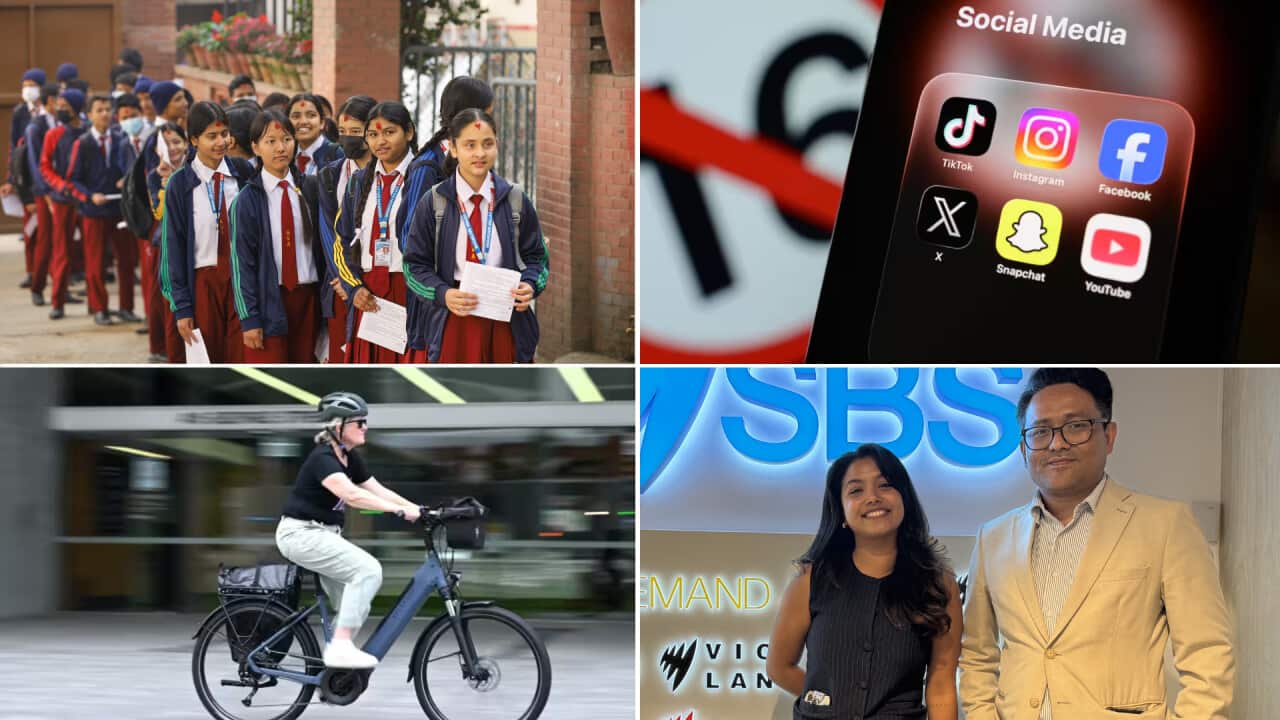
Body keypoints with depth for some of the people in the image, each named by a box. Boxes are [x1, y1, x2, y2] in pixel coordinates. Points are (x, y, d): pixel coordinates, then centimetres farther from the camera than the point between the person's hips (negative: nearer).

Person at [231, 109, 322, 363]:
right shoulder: (247, 201, -5)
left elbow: (320, 245, 11)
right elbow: (242, 260, -7)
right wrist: (249, 318, -11)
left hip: (307, 297, 4)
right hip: (268, 299, -4)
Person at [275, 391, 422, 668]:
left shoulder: (350, 458, 8)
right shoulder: (323, 458, -21)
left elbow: (378, 491, 2)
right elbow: (352, 495, -36)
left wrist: (418, 509, -11)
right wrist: (401, 511, -42)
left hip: (324, 534, 10)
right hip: (301, 534, -10)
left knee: (357, 607, 6)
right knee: (368, 570, -24)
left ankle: (333, 664, 14)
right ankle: (341, 647, -22)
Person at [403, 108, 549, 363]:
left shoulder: (515, 201, 3)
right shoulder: (434, 203, -1)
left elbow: (535, 256, 10)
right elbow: (415, 264, 2)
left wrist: (530, 285, -12)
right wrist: (443, 294, -17)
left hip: (505, 322, 1)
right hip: (451, 325, -1)